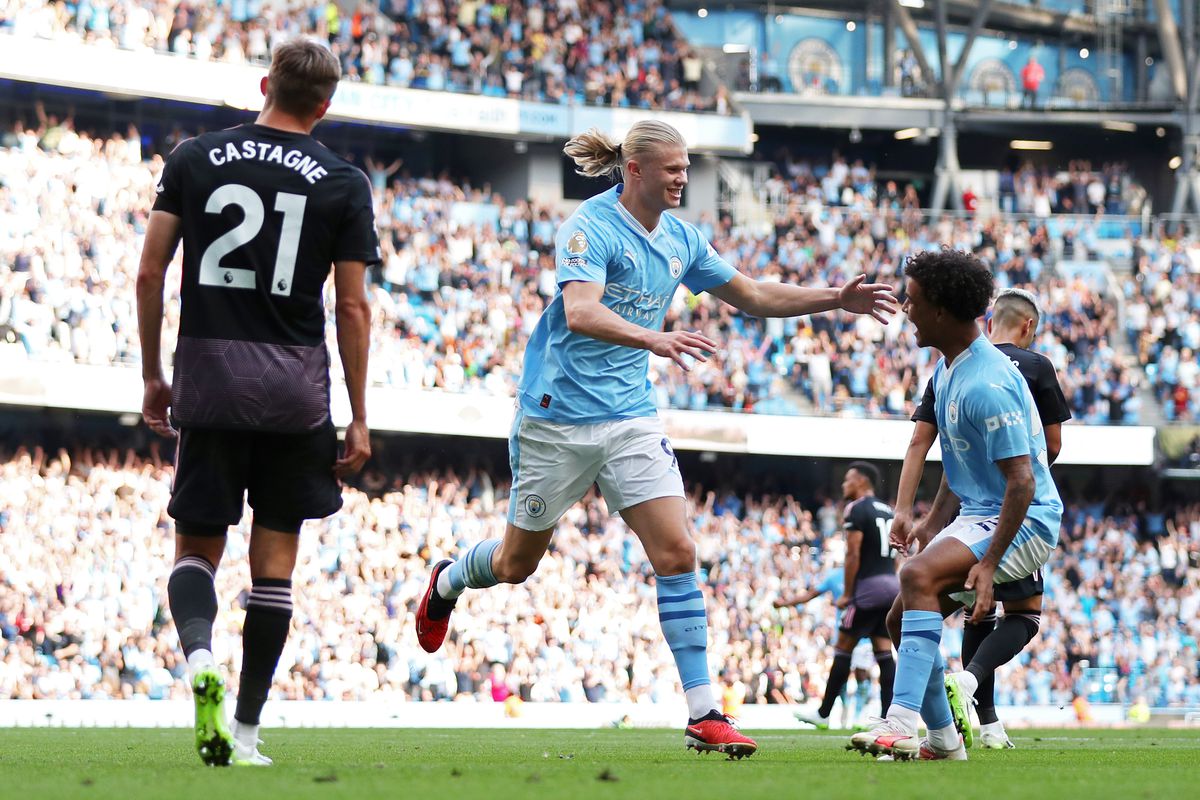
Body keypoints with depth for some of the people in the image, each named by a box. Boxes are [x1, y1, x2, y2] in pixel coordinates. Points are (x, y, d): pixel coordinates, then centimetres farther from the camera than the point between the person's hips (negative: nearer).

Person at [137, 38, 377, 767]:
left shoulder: (195, 159, 4)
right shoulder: (344, 184, 1)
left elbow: (150, 273, 3)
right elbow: (353, 307, 0)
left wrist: (152, 375, 13)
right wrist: (359, 419, 6)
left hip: (207, 378, 1)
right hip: (294, 387, -1)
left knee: (197, 546, 8)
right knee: (275, 557, 7)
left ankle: (199, 653, -24)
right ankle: (245, 731, 8)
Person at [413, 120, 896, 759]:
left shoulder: (681, 239, 6)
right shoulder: (590, 228, -15)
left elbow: (753, 297, 18)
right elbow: (579, 313, -31)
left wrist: (836, 299, 8)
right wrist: (653, 339, -47)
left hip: (630, 416, 5)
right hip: (558, 415, -5)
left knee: (676, 552, -11)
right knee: (517, 563, 10)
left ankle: (702, 713, -11)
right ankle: (448, 581, 46)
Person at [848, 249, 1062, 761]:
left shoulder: (986, 384, -24)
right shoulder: (947, 370, 9)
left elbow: (1021, 480, -27)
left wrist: (989, 562, -31)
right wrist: (934, 522, 16)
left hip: (1023, 524, -11)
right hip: (977, 514, 11)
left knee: (918, 576, -32)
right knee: (904, 617, 10)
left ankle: (903, 720, -41)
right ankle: (943, 740, 19)